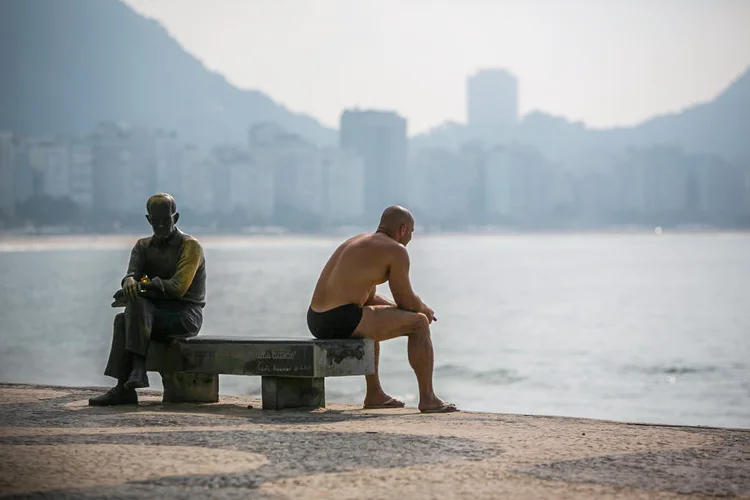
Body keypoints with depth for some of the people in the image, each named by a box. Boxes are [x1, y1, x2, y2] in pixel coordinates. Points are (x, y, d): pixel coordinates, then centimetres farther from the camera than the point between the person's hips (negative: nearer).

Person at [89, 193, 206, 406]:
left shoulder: (190, 246, -4)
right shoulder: (143, 246, 16)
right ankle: (123, 388, -34)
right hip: (157, 312, 5)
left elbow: (178, 288, -15)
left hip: (186, 315, -5)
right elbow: (132, 273, -3)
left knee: (137, 305, -30)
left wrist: (145, 284, -21)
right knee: (123, 319, -26)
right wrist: (130, 281, -28)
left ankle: (138, 369, -36)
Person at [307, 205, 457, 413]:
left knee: (372, 319, 40)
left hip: (317, 321, 9)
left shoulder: (358, 242, 25)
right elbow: (406, 301, -2)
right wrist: (425, 310, 21)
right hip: (343, 321, -9)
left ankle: (374, 394, 39)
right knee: (419, 323, 3)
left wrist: (416, 308, 28)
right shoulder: (397, 250, -2)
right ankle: (427, 398, 8)